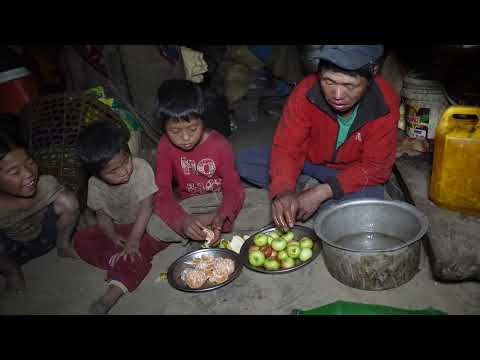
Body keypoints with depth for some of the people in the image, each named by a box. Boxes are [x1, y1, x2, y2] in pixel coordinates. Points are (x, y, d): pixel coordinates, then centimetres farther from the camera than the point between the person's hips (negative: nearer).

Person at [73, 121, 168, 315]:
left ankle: (116, 290, -33)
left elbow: (146, 206, -25)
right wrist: (113, 237, -21)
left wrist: (134, 239, -29)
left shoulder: (142, 168, -24)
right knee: (81, 240, -12)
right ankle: (131, 267, -22)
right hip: (118, 228, 5)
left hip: (145, 224, -5)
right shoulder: (95, 184, -11)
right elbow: (102, 215, -3)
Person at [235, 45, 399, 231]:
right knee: (245, 160, -14)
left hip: (354, 172, -1)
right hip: (310, 161, 1)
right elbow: (287, 148, -23)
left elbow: (375, 167, -22)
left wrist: (322, 192, -32)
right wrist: (283, 191, -43)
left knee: (371, 196, -34)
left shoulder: (385, 104, -26)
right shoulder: (306, 91, -24)